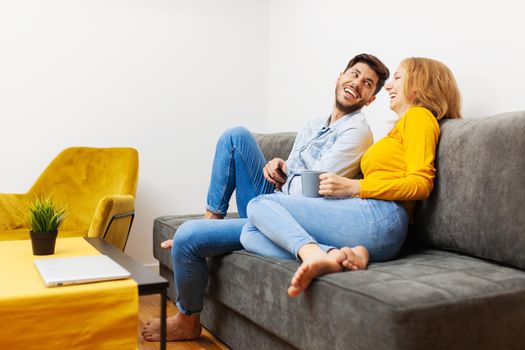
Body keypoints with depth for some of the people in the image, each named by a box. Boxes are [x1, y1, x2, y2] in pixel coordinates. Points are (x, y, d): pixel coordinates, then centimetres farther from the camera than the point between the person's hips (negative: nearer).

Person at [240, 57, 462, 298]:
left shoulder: (419, 115, 6)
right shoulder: (397, 129, 34)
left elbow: (421, 184, -10)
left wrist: (353, 187, -15)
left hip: (378, 217, -9)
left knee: (260, 205, -12)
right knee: (250, 233, -2)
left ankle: (314, 254, -34)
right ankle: (335, 254, -22)